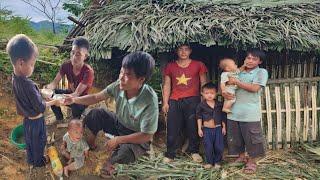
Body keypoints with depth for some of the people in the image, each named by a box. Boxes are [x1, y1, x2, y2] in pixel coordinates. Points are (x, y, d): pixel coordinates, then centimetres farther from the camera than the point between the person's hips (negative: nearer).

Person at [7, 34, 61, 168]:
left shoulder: (15, 78, -11)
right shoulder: (28, 85, -37)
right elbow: (40, 108, -26)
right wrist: (54, 102, -13)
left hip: (27, 119, 7)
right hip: (36, 120, -7)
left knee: (29, 141, 29)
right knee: (38, 142, 20)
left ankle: (31, 159, 51)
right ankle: (38, 162, 42)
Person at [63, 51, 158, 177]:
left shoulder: (149, 102, -36)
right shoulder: (119, 85, -20)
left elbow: (147, 135, -28)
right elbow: (97, 97, -7)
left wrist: (117, 140, -25)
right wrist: (75, 100, -21)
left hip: (138, 138, -5)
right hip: (119, 123, 6)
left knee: (125, 153, -35)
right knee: (96, 114, -11)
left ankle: (110, 162, 3)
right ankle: (91, 141, 20)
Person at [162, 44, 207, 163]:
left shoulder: (198, 65, 7)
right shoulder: (170, 67, 12)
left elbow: (203, 83, 9)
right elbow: (167, 85, 11)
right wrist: (165, 102, 4)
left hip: (192, 100, -1)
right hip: (174, 101, 1)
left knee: (193, 127, 3)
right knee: (172, 128, 0)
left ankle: (194, 151, 18)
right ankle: (170, 154, 8)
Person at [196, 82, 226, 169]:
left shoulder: (219, 105, 0)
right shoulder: (201, 105, -4)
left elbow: (223, 117, 8)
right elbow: (199, 117, 1)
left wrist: (224, 127, 6)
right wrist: (199, 129, -1)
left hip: (218, 128, 1)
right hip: (207, 129, -1)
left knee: (219, 146, 3)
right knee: (208, 147, 2)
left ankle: (217, 162, 19)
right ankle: (209, 162, 17)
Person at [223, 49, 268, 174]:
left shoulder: (261, 72, 0)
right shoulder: (238, 73, 14)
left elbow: (254, 88, -14)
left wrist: (236, 82, -10)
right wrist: (224, 93, -4)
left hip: (250, 113, -5)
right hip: (234, 111, 5)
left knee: (251, 138, 1)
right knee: (235, 137, 13)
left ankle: (251, 162, 18)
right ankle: (241, 157, 33)